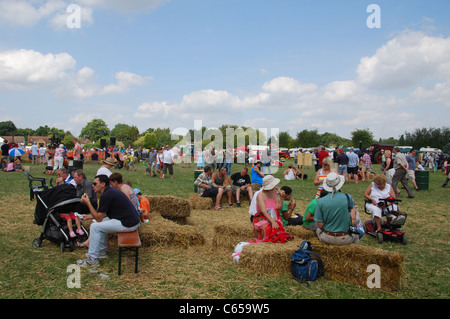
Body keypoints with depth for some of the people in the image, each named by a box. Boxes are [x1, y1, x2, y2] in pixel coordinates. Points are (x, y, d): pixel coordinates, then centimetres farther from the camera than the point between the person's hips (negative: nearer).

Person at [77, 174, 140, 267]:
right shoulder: (110, 190, 15)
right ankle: (102, 251, 31)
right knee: (101, 223, 22)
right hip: (133, 220, 10)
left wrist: (88, 203, -4)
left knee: (95, 227, -4)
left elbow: (98, 218, -10)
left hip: (128, 224, -10)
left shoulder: (106, 195, -15)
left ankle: (92, 260, 4)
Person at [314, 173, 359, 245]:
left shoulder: (321, 201, -11)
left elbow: (320, 225, -9)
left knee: (318, 229, 31)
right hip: (345, 240, 0)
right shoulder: (347, 198, -12)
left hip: (327, 239, 0)